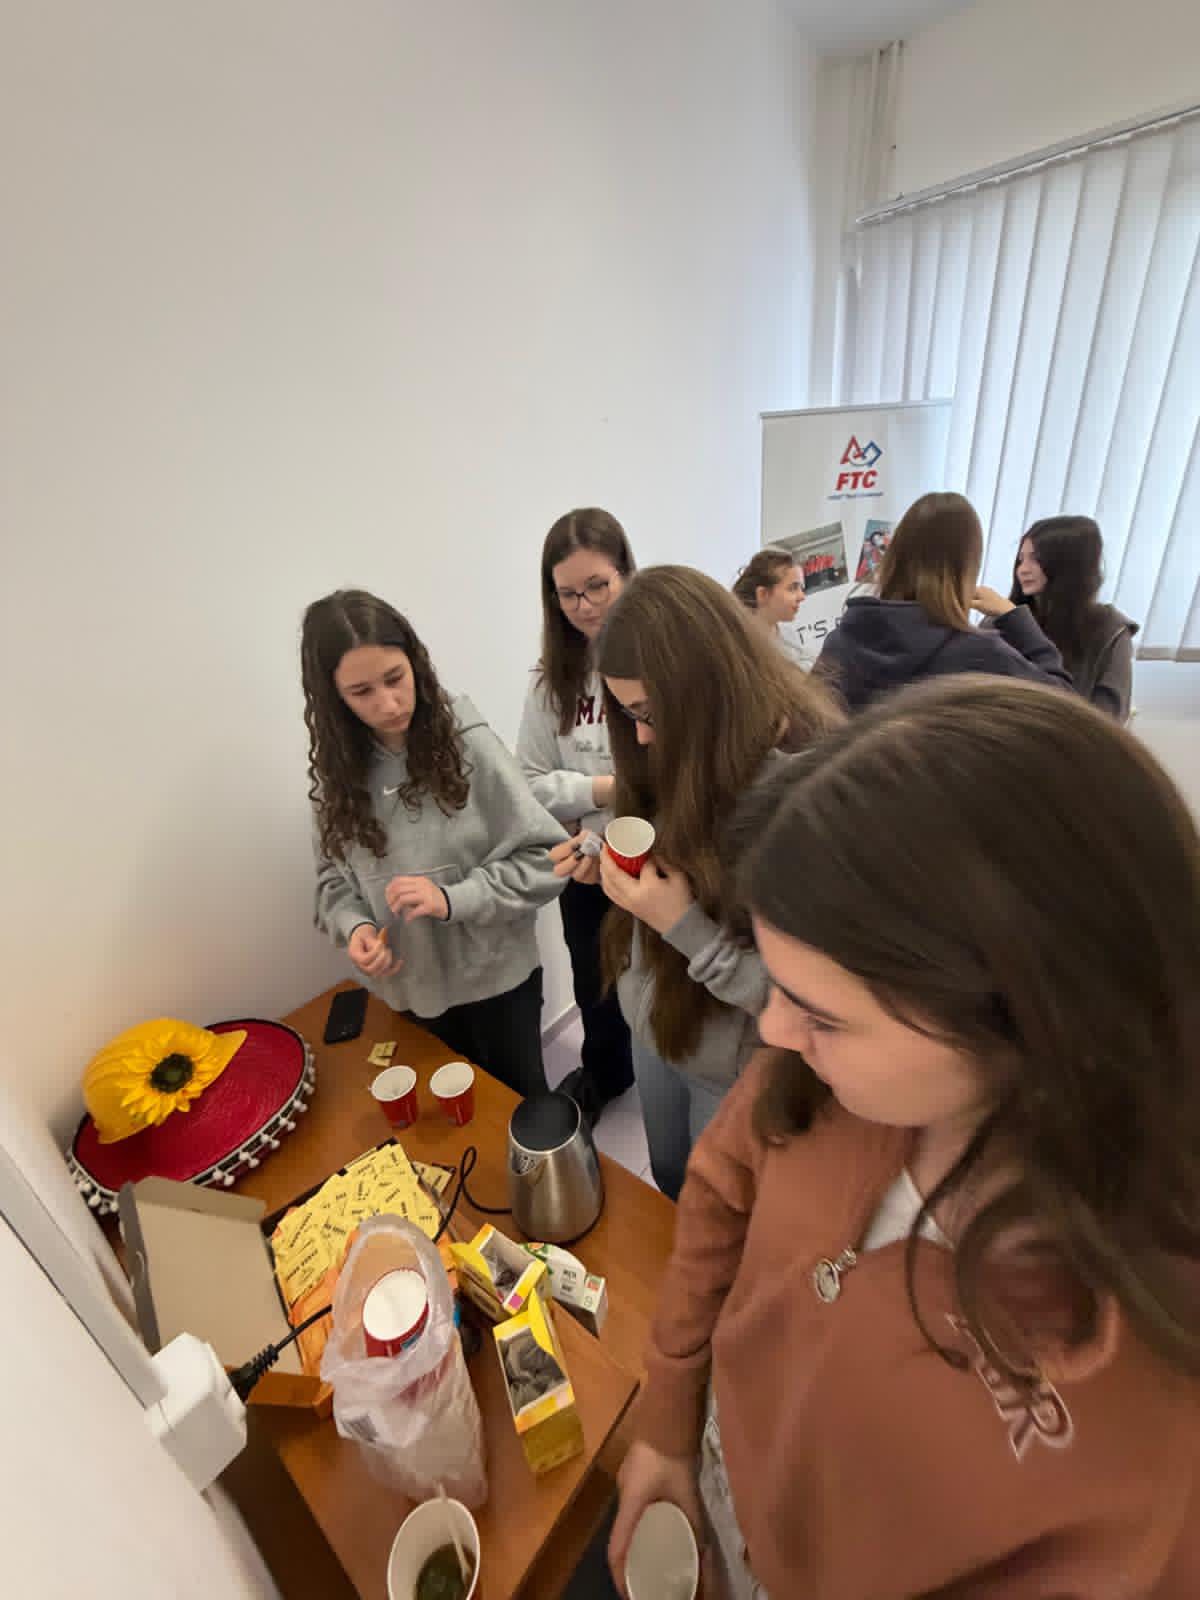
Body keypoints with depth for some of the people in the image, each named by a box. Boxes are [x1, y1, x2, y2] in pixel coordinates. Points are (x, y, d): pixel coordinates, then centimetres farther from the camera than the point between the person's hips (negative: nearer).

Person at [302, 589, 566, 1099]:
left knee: (521, 1098, 21)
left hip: (494, 976, -3)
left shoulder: (467, 743, -17)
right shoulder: (337, 769, -5)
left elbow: (545, 859, -17)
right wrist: (353, 926, -16)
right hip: (411, 986, 3)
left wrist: (452, 900, -26)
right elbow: (335, 876, 4)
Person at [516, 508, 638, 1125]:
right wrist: (607, 789, -19)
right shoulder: (554, 678, -3)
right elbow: (531, 782, -3)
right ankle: (604, 1074, 58)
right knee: (597, 992, 26)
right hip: (586, 871, 3)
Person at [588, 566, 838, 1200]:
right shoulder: (694, 764, -6)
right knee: (669, 1196, 32)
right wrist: (614, 867, -11)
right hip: (653, 1033, 7)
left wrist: (685, 927, -32)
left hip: (737, 1072, -6)